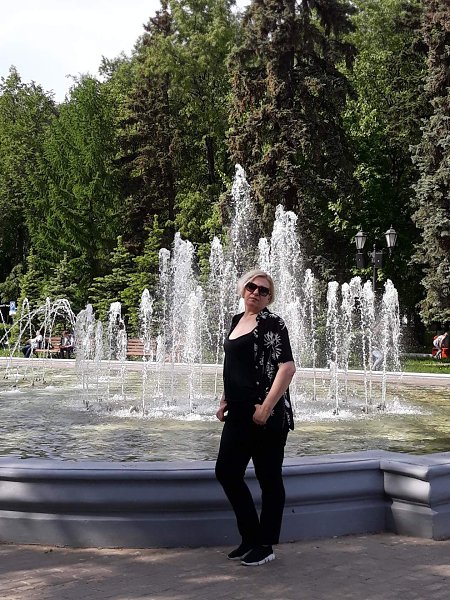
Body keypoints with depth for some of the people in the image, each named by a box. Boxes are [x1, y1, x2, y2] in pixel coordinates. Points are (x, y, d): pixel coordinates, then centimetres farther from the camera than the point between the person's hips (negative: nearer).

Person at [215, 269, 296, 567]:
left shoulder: (272, 323, -10)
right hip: (239, 414, 9)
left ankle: (265, 546, 16)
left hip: (266, 416, -9)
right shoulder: (237, 321, 15)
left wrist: (266, 408, -22)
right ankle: (251, 537, 25)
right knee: (227, 472, 11)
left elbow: (287, 367, -18)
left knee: (269, 480, 3)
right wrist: (225, 400, 16)